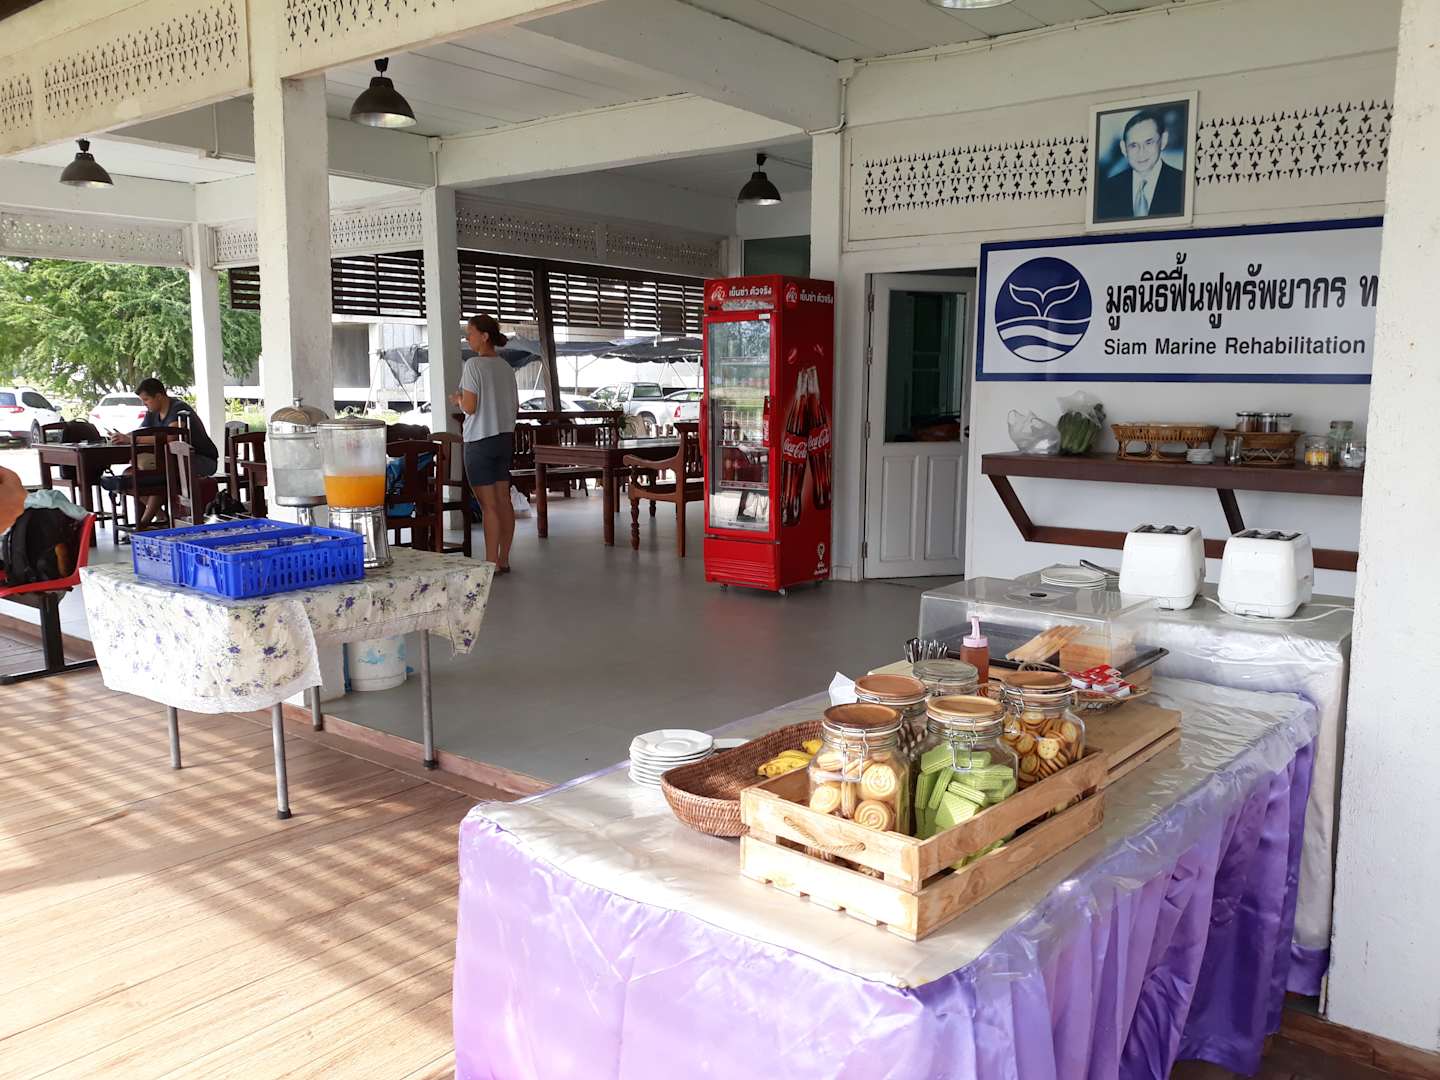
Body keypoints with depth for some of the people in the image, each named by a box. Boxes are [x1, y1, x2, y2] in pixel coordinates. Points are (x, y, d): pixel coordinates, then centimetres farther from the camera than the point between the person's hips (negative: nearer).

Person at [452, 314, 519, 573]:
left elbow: (469, 407, -16)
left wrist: (457, 400, 3)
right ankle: (503, 560, 16)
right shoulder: (506, 367, 9)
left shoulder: (473, 365, -13)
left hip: (480, 441, -7)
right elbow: (515, 407, 13)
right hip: (505, 438, 7)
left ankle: (492, 563, 1)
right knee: (504, 501, 9)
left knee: (488, 505, -3)